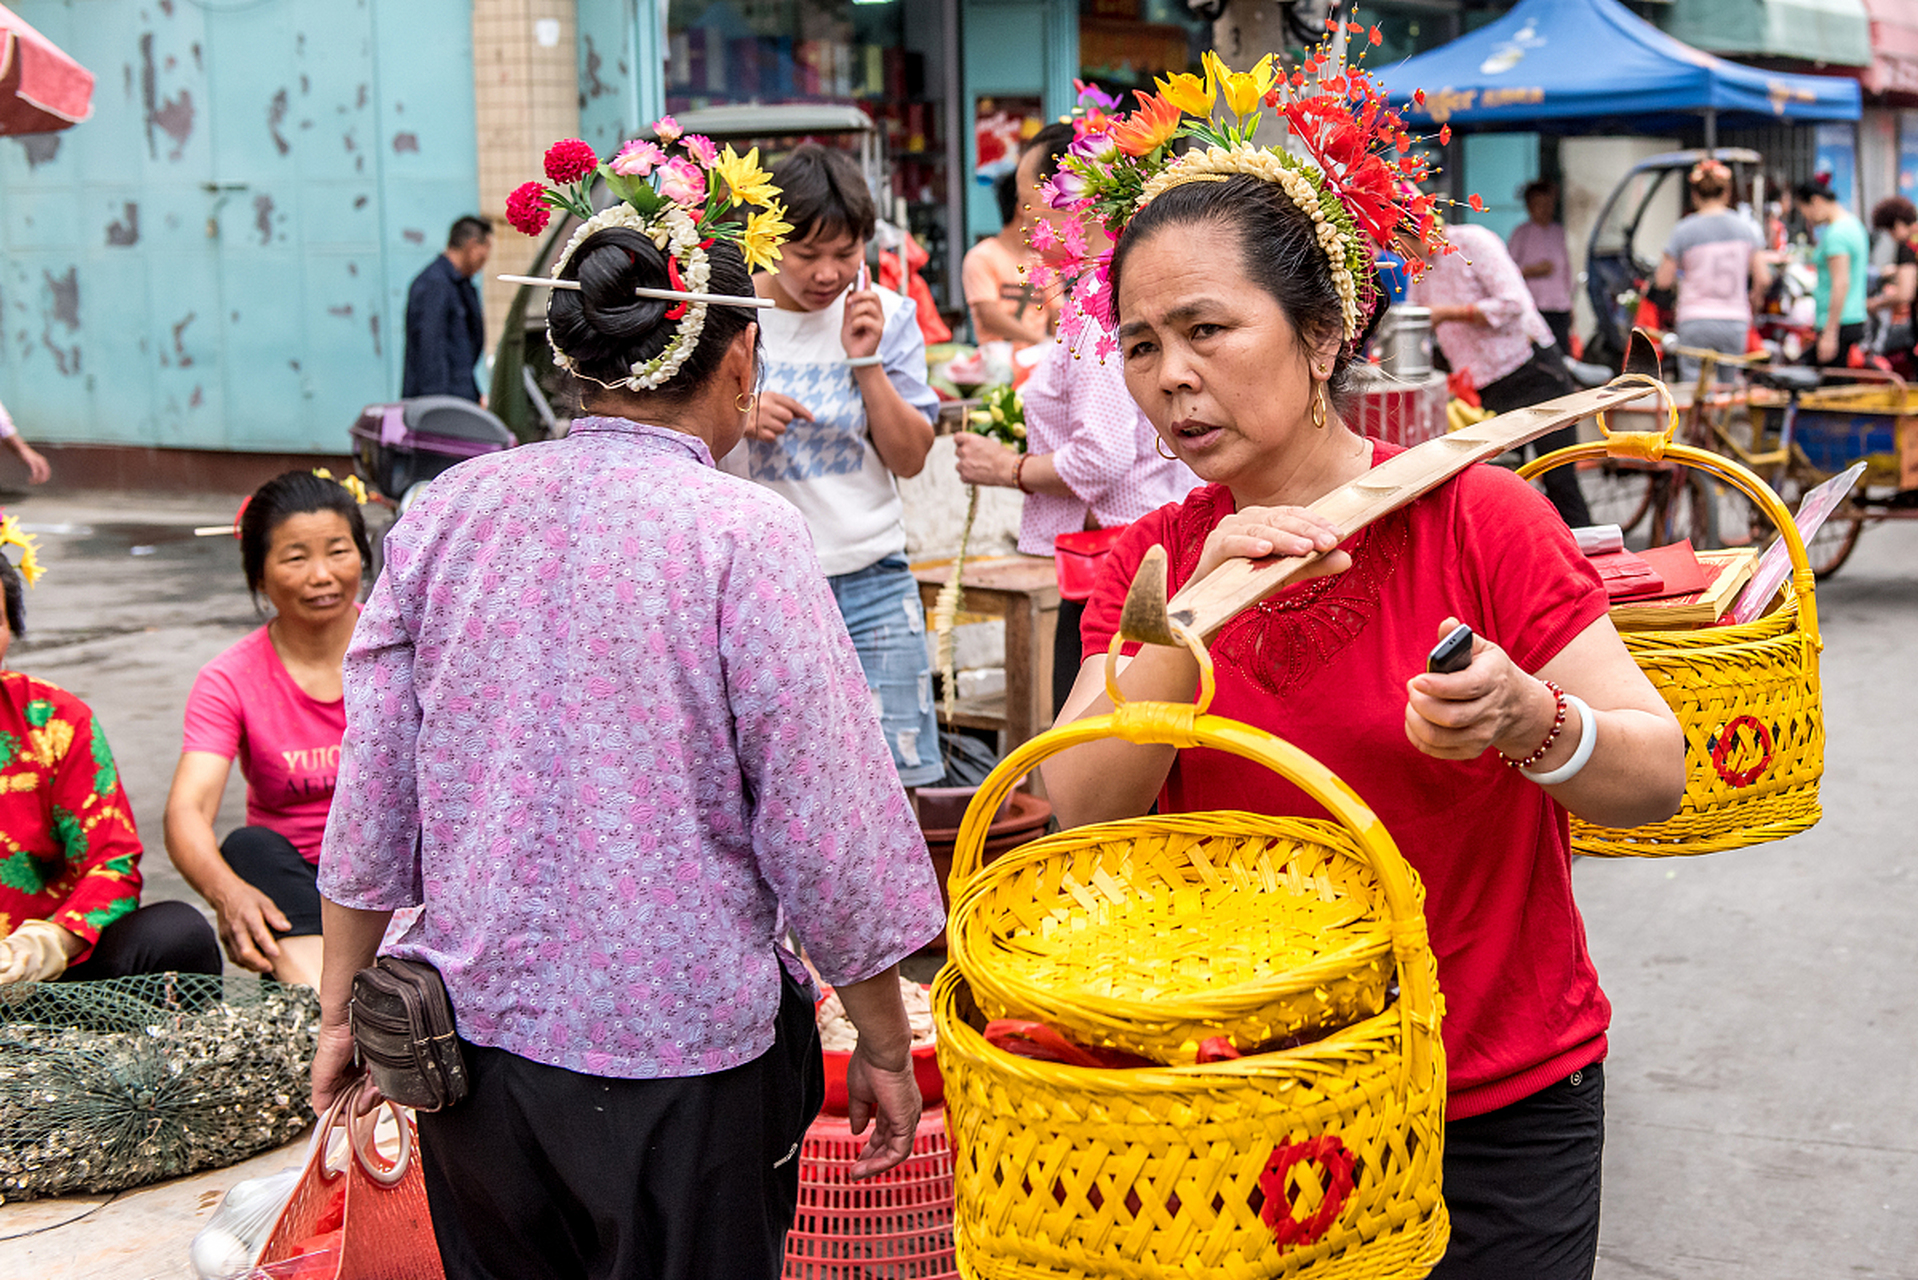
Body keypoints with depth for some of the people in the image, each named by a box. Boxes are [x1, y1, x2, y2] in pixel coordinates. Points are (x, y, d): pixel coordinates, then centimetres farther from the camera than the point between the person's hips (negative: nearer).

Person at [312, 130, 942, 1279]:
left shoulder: (449, 512, -1)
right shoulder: (746, 536, -15)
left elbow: (373, 793, 3)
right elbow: (826, 831, -13)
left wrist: (343, 1004, 14)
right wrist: (886, 1045, -1)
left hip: (472, 1022, 5)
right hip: (679, 1050, -4)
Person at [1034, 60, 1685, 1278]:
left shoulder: (1475, 515, -14)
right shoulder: (1152, 562, -2)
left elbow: (1661, 776, -13)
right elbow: (1083, 817, -14)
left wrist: (1527, 723, -34)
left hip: (1499, 1111, -3)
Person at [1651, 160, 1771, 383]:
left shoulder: (1684, 230, -4)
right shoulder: (1747, 228, 5)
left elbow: (1662, 282, -2)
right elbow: (1763, 279, 4)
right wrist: (1755, 300, 24)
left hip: (1696, 321, -3)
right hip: (1735, 321, 3)